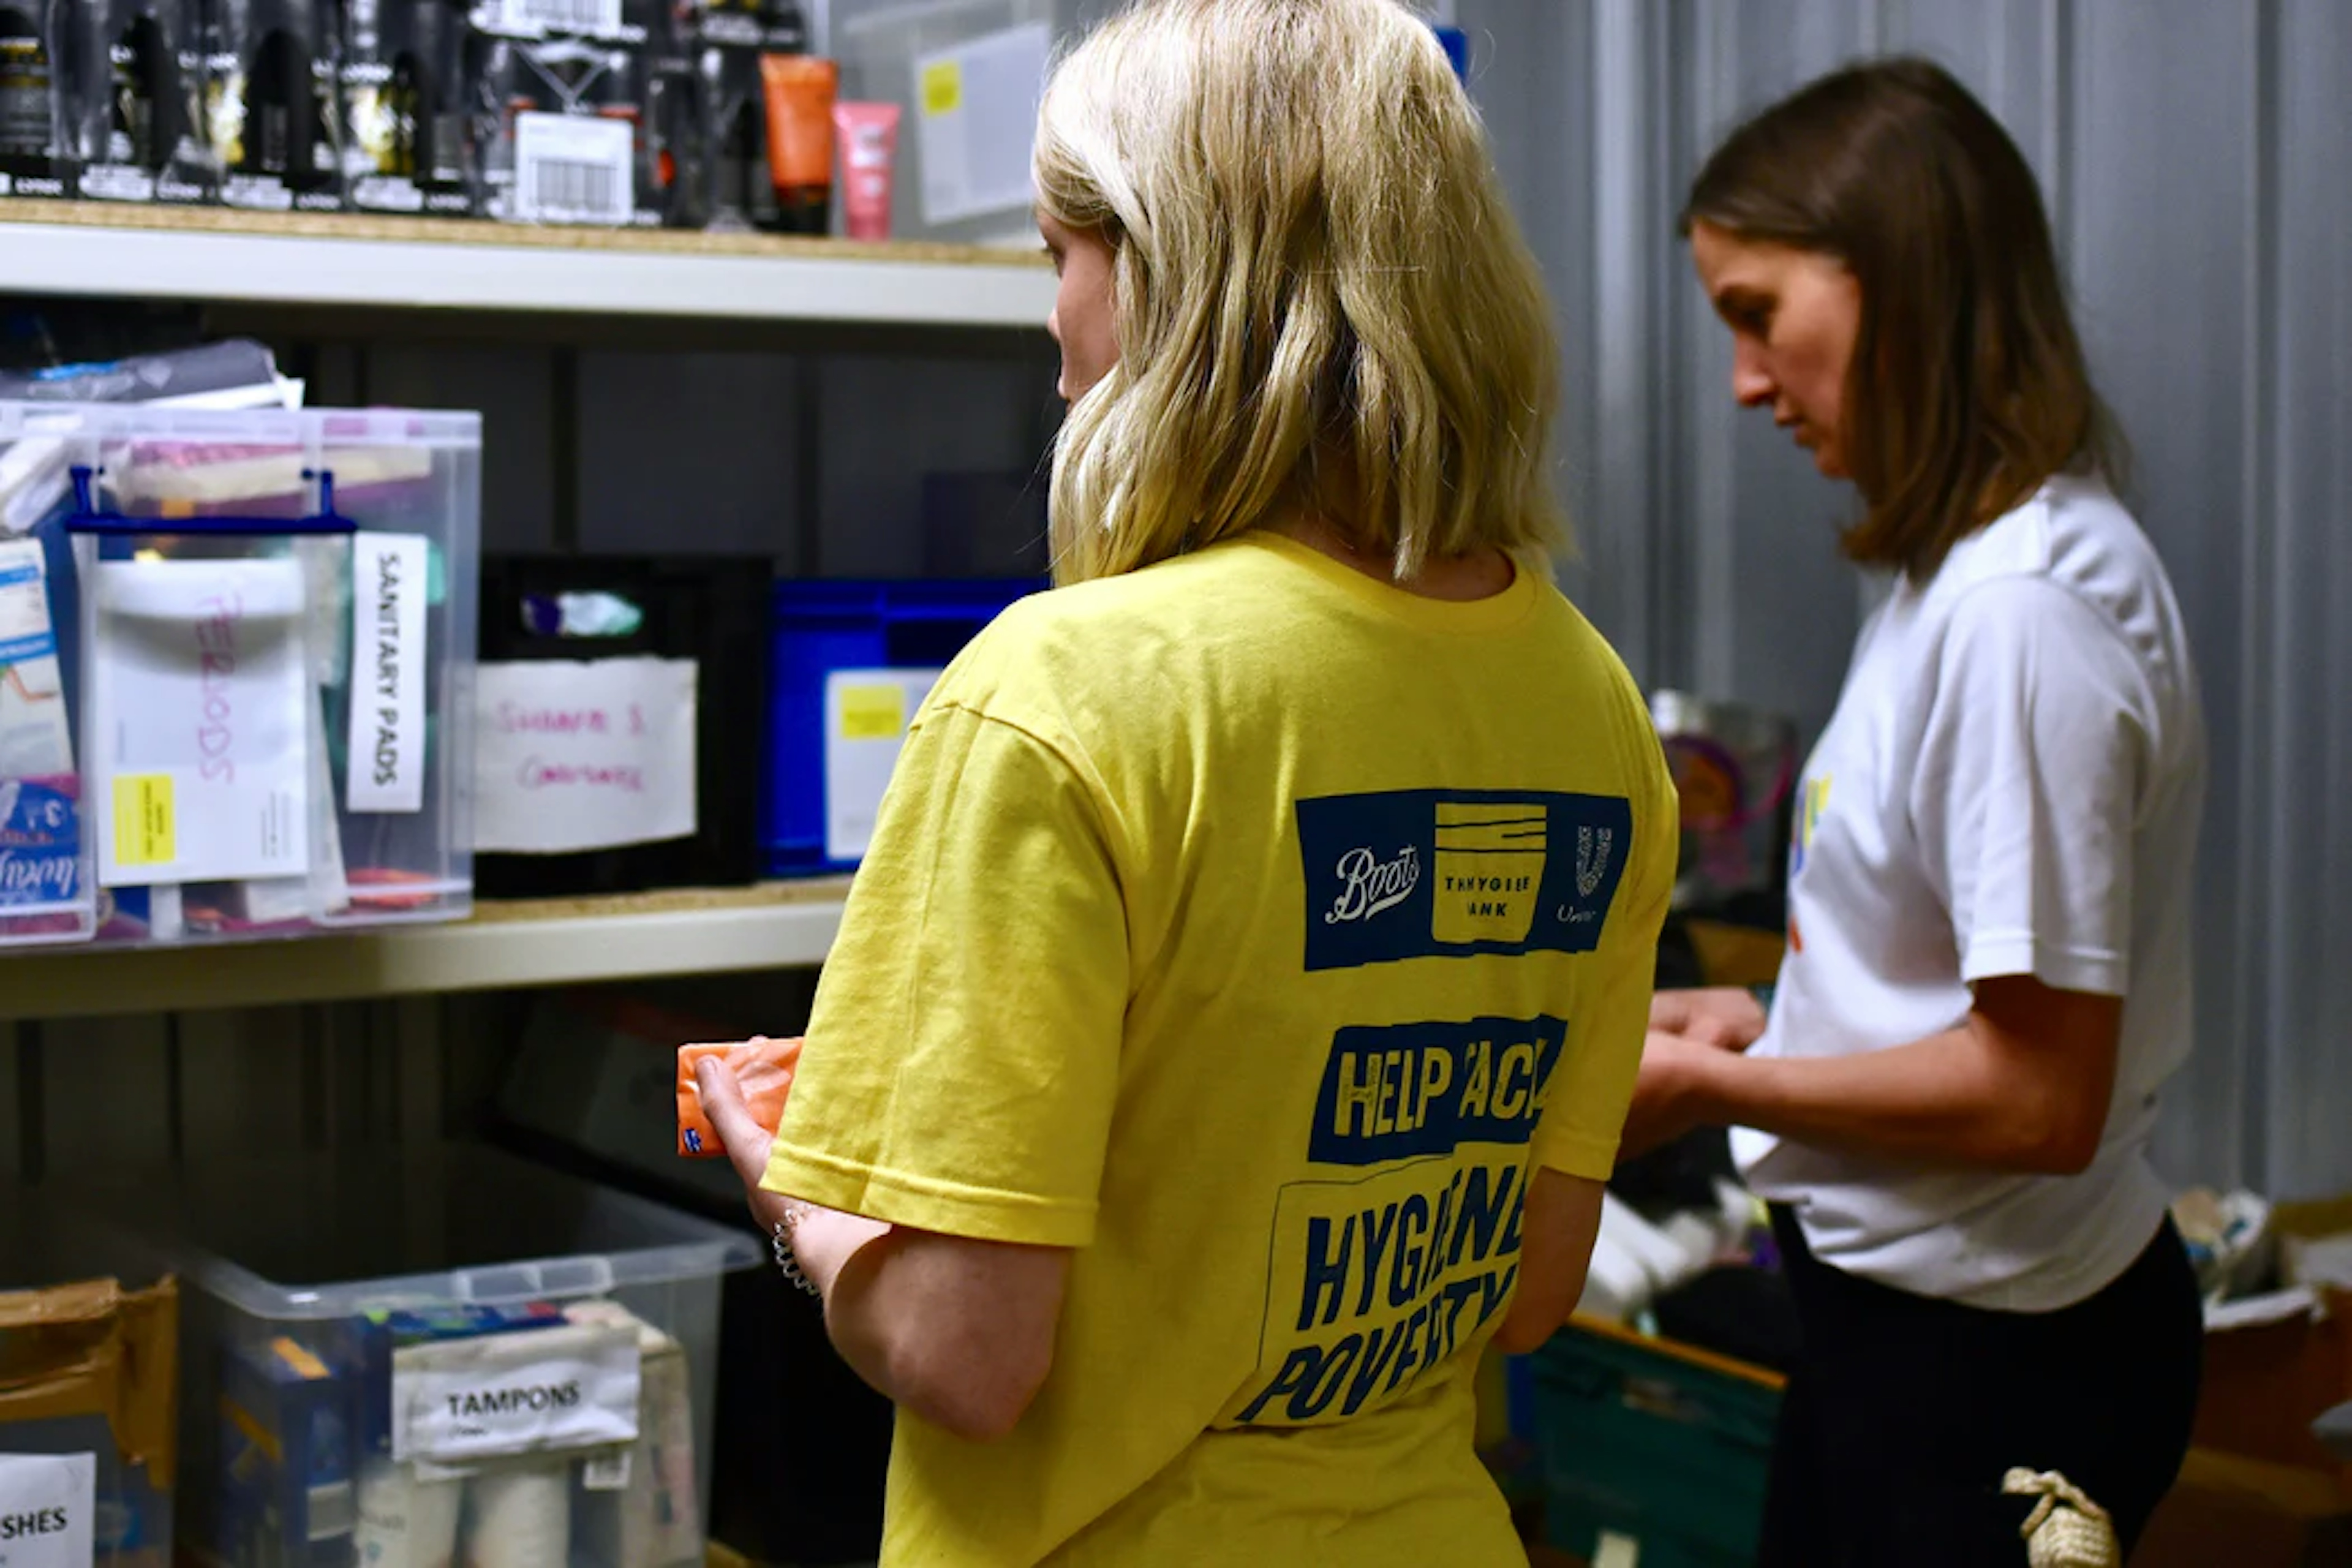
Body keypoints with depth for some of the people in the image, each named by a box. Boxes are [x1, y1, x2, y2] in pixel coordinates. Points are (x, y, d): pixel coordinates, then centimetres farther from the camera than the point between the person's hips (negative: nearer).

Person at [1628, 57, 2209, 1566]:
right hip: (1905, 1309, 9)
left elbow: (2040, 1091, -23)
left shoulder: (2022, 609, -23)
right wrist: (1764, 1020, 6)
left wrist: (1710, 1087, -14)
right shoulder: (1971, 568, 6)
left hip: (1987, 1347, -9)